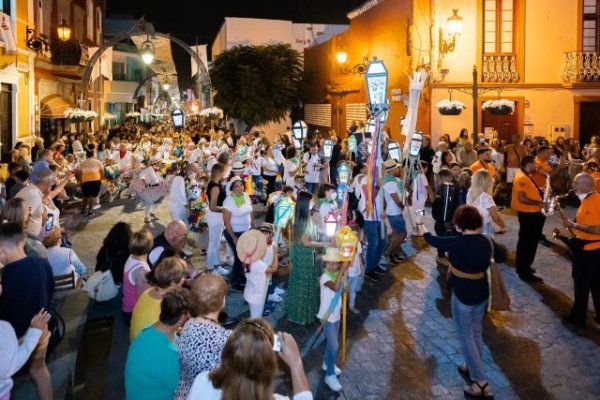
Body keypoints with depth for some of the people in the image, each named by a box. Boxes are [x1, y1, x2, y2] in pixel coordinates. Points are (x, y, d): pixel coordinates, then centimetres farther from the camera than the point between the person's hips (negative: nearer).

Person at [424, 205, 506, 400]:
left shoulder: (457, 243, -25)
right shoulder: (488, 241, -7)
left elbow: (433, 240, -9)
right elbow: (502, 256, 12)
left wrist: (424, 231, 12)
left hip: (463, 296, -7)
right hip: (482, 293, 7)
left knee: (466, 336, 6)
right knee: (476, 332, 23)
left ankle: (481, 383, 10)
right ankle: (474, 368, 42)